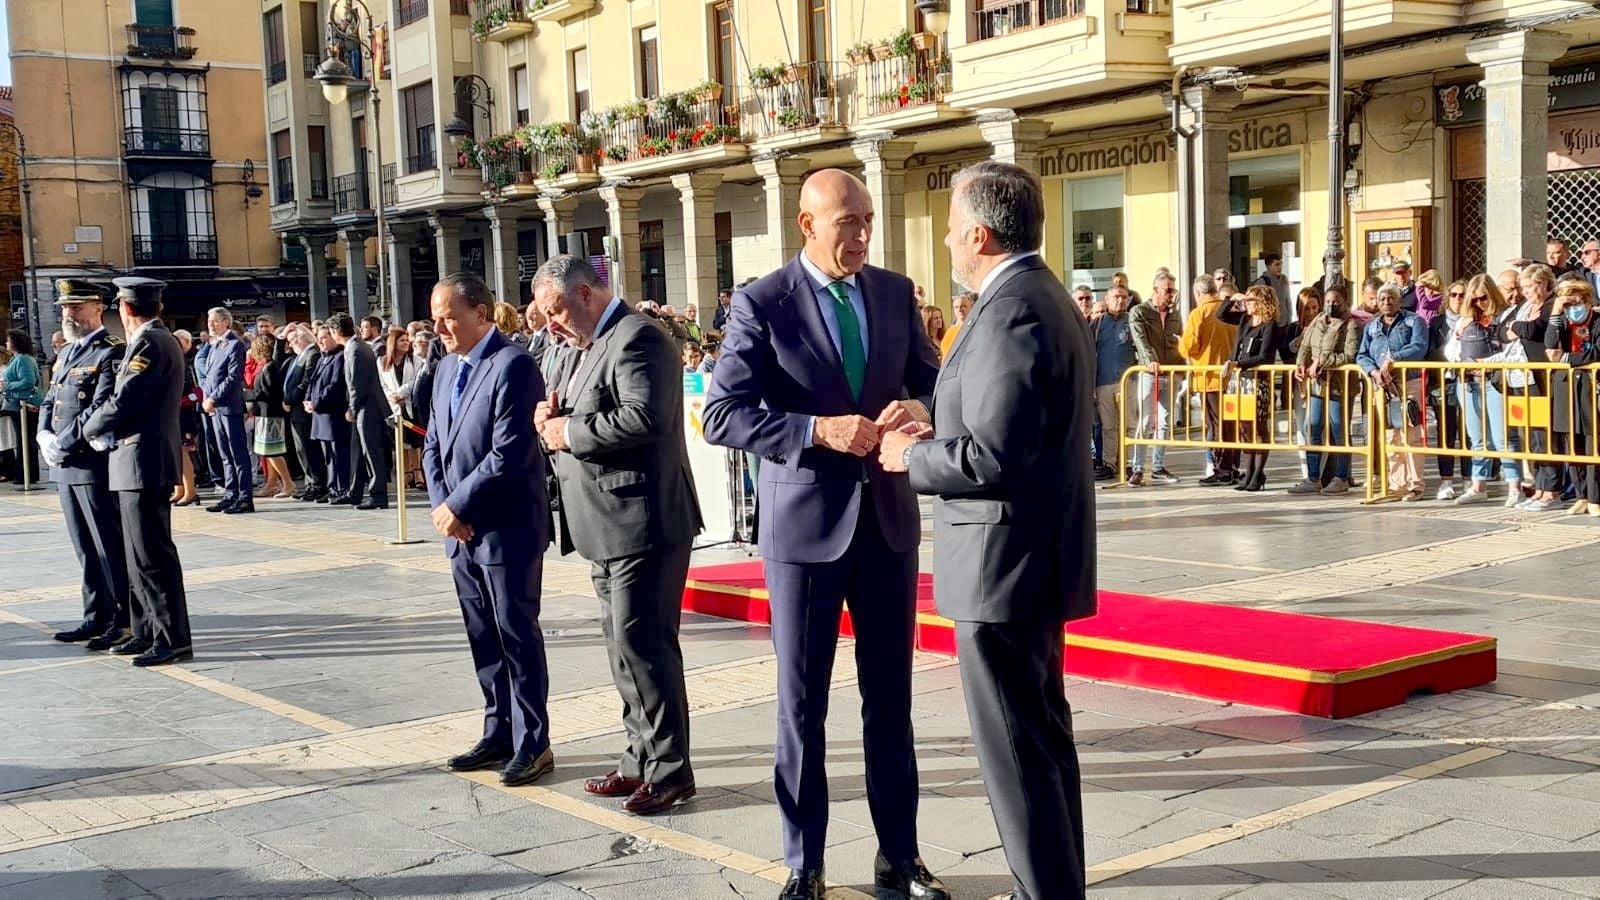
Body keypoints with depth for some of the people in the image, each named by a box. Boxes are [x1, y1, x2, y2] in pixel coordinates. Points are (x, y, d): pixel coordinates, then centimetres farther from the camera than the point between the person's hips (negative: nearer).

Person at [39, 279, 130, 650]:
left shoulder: (111, 353, -11)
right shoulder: (66, 353, 17)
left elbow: (101, 410, -19)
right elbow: (49, 401, 20)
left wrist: (63, 443, -16)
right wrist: (44, 436, 1)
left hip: (95, 465, -9)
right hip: (65, 467, 9)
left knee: (111, 547, -2)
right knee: (86, 548, 14)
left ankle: (125, 621, 5)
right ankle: (97, 617, 22)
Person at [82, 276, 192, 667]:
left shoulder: (149, 343, -15)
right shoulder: (159, 340, 17)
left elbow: (123, 403, -19)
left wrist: (91, 428, -2)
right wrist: (104, 428, 4)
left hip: (144, 463, -10)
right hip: (139, 463, 10)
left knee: (153, 556, -7)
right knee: (141, 556, 14)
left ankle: (173, 639, -4)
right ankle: (149, 633, 21)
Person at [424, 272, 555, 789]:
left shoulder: (512, 366, -14)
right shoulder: (448, 369, 13)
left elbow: (509, 453, -21)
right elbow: (433, 446, 15)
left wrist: (457, 505, -15)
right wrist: (441, 506, -1)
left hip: (507, 530, -8)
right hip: (462, 531, 8)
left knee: (517, 637, 0)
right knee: (484, 639, 14)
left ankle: (532, 744, 10)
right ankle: (499, 734, 24)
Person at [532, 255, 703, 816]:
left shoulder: (636, 339, -13)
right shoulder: (592, 345, 19)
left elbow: (643, 417, -27)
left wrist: (570, 431, -17)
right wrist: (554, 417, 1)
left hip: (642, 522, -11)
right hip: (608, 526, 11)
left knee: (642, 642, -7)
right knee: (625, 643, 14)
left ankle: (670, 770, 1)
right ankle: (641, 760, 24)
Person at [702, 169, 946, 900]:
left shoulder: (895, 291, 5)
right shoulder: (762, 305, -9)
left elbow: (933, 380, 12)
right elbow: (722, 415, -13)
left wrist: (917, 408, -12)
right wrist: (819, 430, -23)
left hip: (889, 517, 4)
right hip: (805, 524, -4)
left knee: (891, 699, 12)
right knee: (801, 703, 7)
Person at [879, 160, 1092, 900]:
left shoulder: (1010, 311, -19)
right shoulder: (1043, 297, 14)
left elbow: (990, 457, -26)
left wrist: (912, 456, -9)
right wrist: (937, 436, 8)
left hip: (1005, 562, -11)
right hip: (1036, 557, 11)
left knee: (1017, 750, -3)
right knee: (1043, 735, 19)